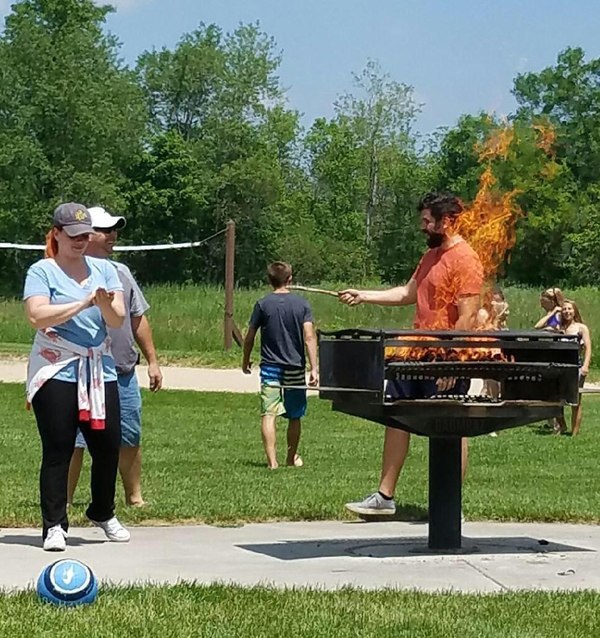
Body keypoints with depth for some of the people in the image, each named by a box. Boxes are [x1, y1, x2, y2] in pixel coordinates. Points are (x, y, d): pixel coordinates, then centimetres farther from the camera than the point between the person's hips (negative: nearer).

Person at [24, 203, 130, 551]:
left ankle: (104, 513, 26)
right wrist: (84, 303, -18)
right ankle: (55, 525, 4)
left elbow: (118, 320, 2)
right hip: (56, 372, -4)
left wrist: (106, 304, -21)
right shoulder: (42, 271, 0)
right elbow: (37, 316, -16)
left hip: (101, 370, 4)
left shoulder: (104, 270, 11)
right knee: (58, 450, -3)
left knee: (108, 446, 6)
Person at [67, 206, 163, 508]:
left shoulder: (121, 272, 15)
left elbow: (138, 319, 20)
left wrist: (152, 361, 18)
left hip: (124, 374, 6)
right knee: (74, 441, -2)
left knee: (129, 438, 10)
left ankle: (134, 497, 21)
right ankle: (64, 502, 5)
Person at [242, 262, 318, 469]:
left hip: (270, 367, -2)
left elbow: (249, 337, 2)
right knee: (295, 416, 16)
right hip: (295, 367, 2)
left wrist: (246, 360, 19)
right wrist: (314, 368, -8)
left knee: (268, 414, -6)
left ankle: (272, 460, -18)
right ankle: (292, 458, 30)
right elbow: (309, 337, -9)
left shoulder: (263, 304, -3)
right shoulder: (302, 304, -1)